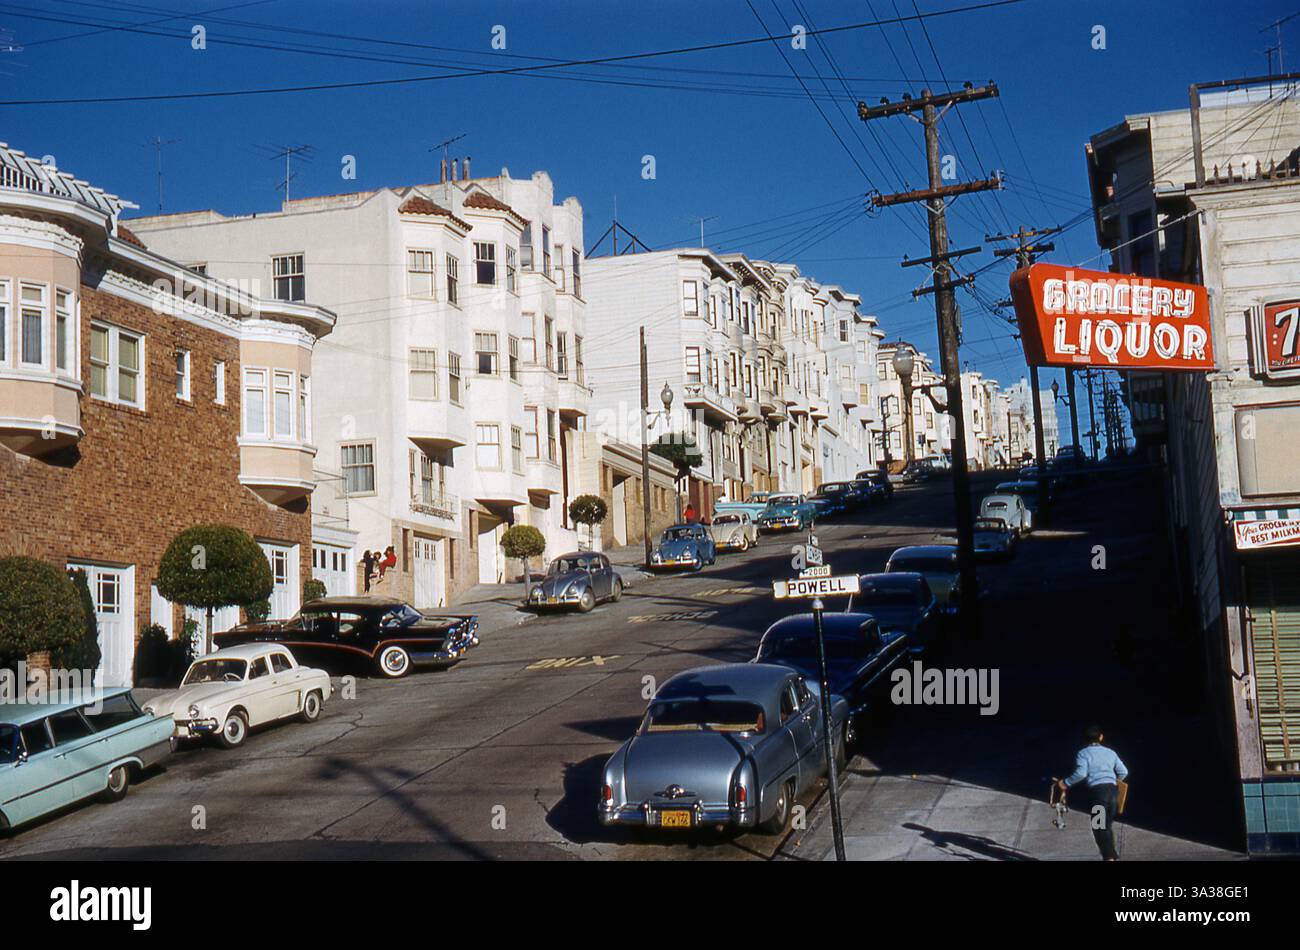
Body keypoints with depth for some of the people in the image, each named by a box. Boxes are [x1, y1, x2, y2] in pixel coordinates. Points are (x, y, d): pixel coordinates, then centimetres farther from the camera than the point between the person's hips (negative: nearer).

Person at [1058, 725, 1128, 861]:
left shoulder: (1083, 753, 4)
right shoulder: (1110, 752, 19)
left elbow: (1080, 773, -11)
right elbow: (1123, 772, 17)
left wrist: (1066, 783, 1)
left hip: (1097, 790, -5)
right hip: (1113, 791, 5)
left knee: (1099, 827, -9)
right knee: (1108, 826, 15)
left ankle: (1109, 857, -23)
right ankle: (1112, 856, 13)